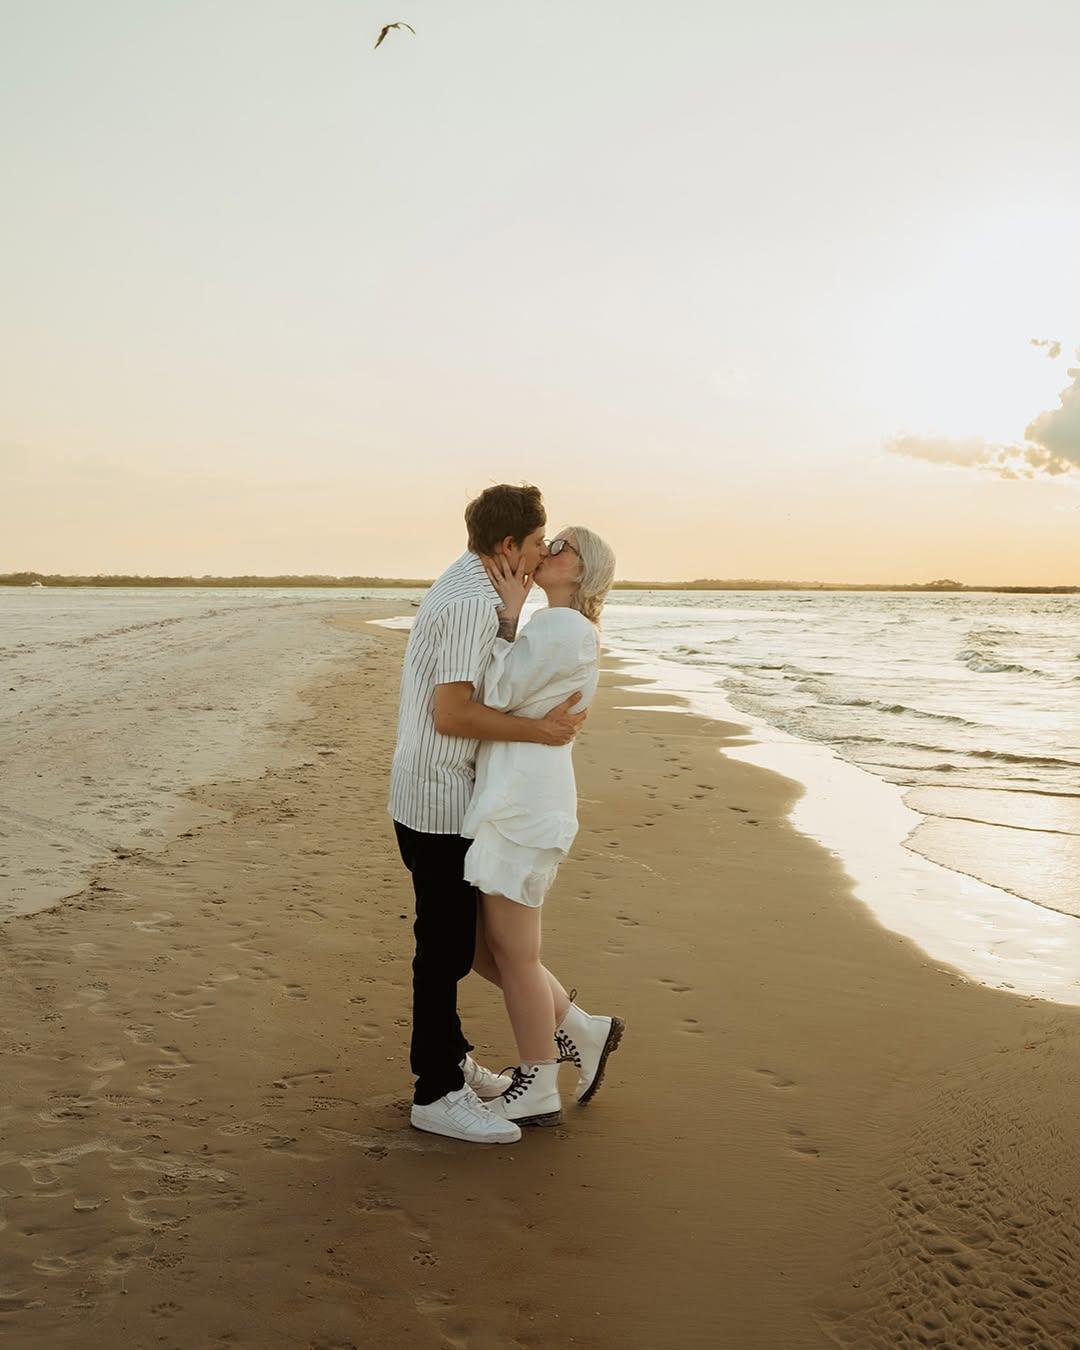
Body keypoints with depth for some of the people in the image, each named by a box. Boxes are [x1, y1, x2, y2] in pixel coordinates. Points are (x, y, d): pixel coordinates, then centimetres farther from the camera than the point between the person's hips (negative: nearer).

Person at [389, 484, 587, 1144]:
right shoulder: (471, 601, -21)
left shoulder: (469, 586, 11)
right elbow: (451, 713, -27)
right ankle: (436, 1093, 9)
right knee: (446, 945, -2)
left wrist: (515, 595, 5)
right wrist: (540, 730, -22)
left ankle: (451, 1059, 34)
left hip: (437, 794, 10)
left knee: (453, 938, 20)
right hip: (439, 800, -10)